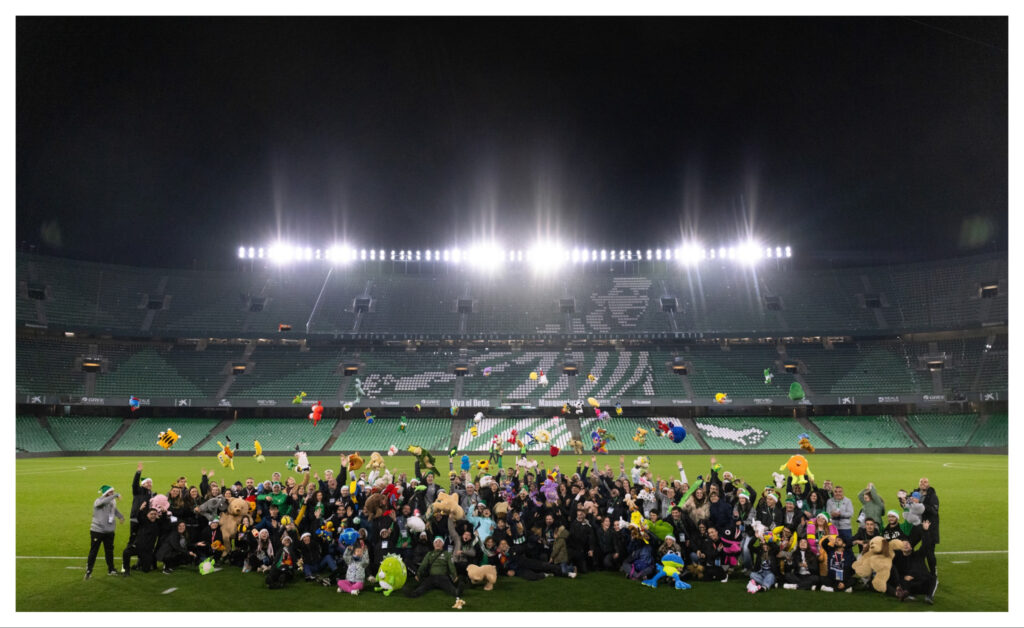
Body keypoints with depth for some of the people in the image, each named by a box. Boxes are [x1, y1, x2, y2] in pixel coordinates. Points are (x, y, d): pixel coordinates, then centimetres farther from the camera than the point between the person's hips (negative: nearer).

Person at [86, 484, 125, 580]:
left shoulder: (113, 501, 5)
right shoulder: (98, 501, -16)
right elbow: (104, 501, -41)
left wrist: (121, 517, 28)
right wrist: (116, 495, -39)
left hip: (109, 531, 6)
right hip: (97, 530, -6)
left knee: (109, 550, 14)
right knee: (93, 551, 2)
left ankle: (111, 570, 24)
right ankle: (89, 570, 13)